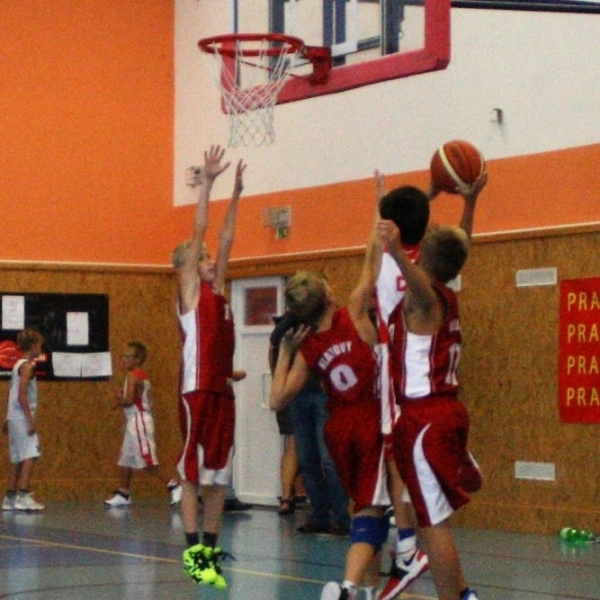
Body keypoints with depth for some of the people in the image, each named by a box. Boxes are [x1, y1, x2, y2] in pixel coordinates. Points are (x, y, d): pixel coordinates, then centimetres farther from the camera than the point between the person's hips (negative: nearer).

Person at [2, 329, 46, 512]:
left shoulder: (18, 365, 16)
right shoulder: (27, 366, -11)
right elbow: (21, 395, -19)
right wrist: (30, 418, -21)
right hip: (22, 417, -10)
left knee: (18, 459, 13)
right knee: (30, 455, -15)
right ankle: (23, 496, -25)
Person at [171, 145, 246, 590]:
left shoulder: (218, 290, 17)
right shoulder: (189, 290, 0)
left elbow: (226, 238, 18)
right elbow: (199, 231, -4)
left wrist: (236, 193, 17)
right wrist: (206, 182, -6)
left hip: (223, 391, 7)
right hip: (197, 392, -7)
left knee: (219, 474, 8)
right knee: (193, 473, -4)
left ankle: (212, 550, 12)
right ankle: (194, 551, -3)